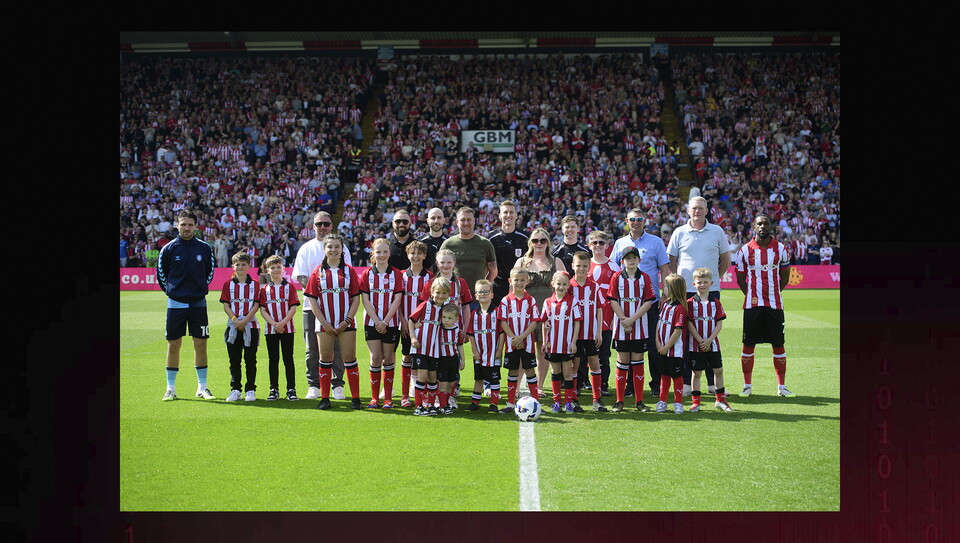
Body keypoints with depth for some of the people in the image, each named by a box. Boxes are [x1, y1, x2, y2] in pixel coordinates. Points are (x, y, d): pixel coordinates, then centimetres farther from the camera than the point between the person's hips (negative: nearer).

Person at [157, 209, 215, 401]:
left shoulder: (204, 248, 2)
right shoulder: (169, 249, -2)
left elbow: (210, 271, 14)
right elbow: (161, 273, 8)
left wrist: (202, 289, 9)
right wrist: (170, 291, 5)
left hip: (198, 303, 1)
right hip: (176, 304, -1)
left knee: (201, 344, 2)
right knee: (173, 345, 2)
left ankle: (202, 387, 11)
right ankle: (171, 388, 10)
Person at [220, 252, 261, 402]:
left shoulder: (254, 284, 5)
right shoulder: (228, 284, 8)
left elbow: (256, 305, -2)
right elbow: (226, 306, 2)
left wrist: (244, 321, -13)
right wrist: (235, 320, -13)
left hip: (250, 326, -1)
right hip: (233, 326, 1)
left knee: (250, 360, 0)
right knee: (234, 360, 4)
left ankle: (250, 390, 5)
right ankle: (235, 390, 11)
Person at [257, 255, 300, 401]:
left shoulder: (289, 287, 3)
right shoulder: (264, 289, 6)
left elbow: (293, 308, -3)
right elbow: (262, 310, 1)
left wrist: (282, 323, -15)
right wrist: (274, 324, -13)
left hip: (287, 328, -1)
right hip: (270, 329, 1)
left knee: (288, 359, 0)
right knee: (273, 360, 6)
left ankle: (291, 390, 3)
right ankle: (274, 390, 12)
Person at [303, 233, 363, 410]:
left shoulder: (349, 270, 4)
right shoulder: (318, 272, 4)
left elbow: (356, 298, 3)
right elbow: (312, 300, 1)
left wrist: (348, 320, -9)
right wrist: (324, 323, -7)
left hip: (346, 323, 0)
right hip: (324, 324, 1)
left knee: (350, 359, -1)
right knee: (325, 360, 5)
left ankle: (355, 398, 3)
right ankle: (324, 398, 11)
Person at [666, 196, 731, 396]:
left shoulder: (717, 232, 6)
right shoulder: (679, 233, 5)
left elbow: (725, 259, 15)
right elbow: (671, 261, 8)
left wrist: (715, 277, 7)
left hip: (711, 291, 1)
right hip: (685, 291, 0)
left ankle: (713, 382, 9)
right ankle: (686, 382, 5)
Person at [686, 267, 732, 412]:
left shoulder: (715, 303, 4)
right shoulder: (690, 302, -3)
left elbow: (719, 324, 0)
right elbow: (689, 324, -6)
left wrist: (709, 340, -12)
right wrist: (700, 341, -13)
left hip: (713, 344, 2)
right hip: (695, 345, -2)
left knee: (718, 370, 6)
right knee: (697, 372, 3)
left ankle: (720, 400, 19)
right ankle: (696, 402, 10)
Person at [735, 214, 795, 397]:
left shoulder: (780, 249, 4)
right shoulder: (745, 250, 1)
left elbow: (785, 277, 13)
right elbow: (740, 279, 10)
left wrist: (772, 293, 8)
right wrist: (751, 296, 5)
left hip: (774, 305, 1)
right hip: (752, 305, -1)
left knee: (778, 344, 3)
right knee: (748, 344, 2)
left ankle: (781, 386, 10)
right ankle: (747, 385, 11)